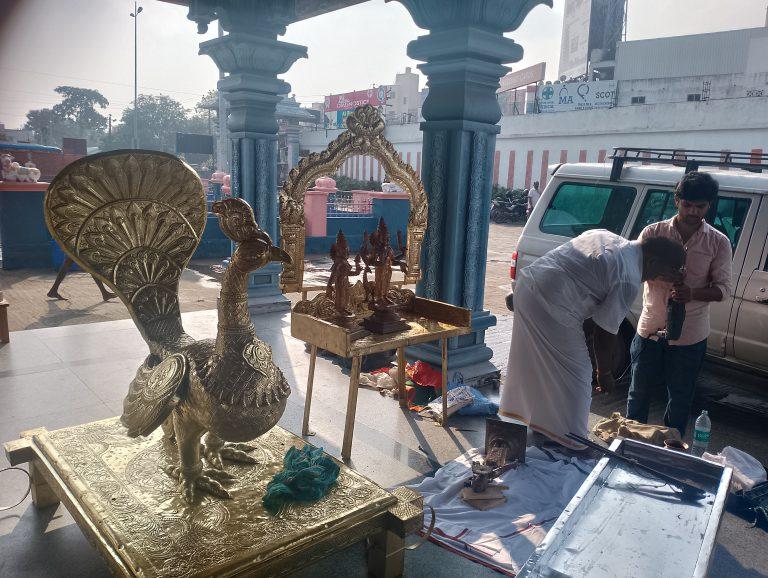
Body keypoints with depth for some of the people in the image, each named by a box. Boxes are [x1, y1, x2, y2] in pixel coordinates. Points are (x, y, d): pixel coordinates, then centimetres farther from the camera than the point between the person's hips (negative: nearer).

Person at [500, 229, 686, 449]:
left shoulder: (606, 237, 15)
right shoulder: (629, 280, -9)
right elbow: (604, 331, -5)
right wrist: (604, 374, 10)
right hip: (551, 307, -9)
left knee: (530, 362, 25)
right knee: (575, 376, 7)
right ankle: (570, 442, 19)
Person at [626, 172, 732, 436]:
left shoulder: (718, 242, -3)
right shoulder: (653, 233, -4)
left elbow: (723, 287, -4)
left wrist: (693, 293, -25)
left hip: (690, 336, 0)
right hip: (650, 329, 1)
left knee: (680, 399, 13)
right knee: (639, 392, 15)